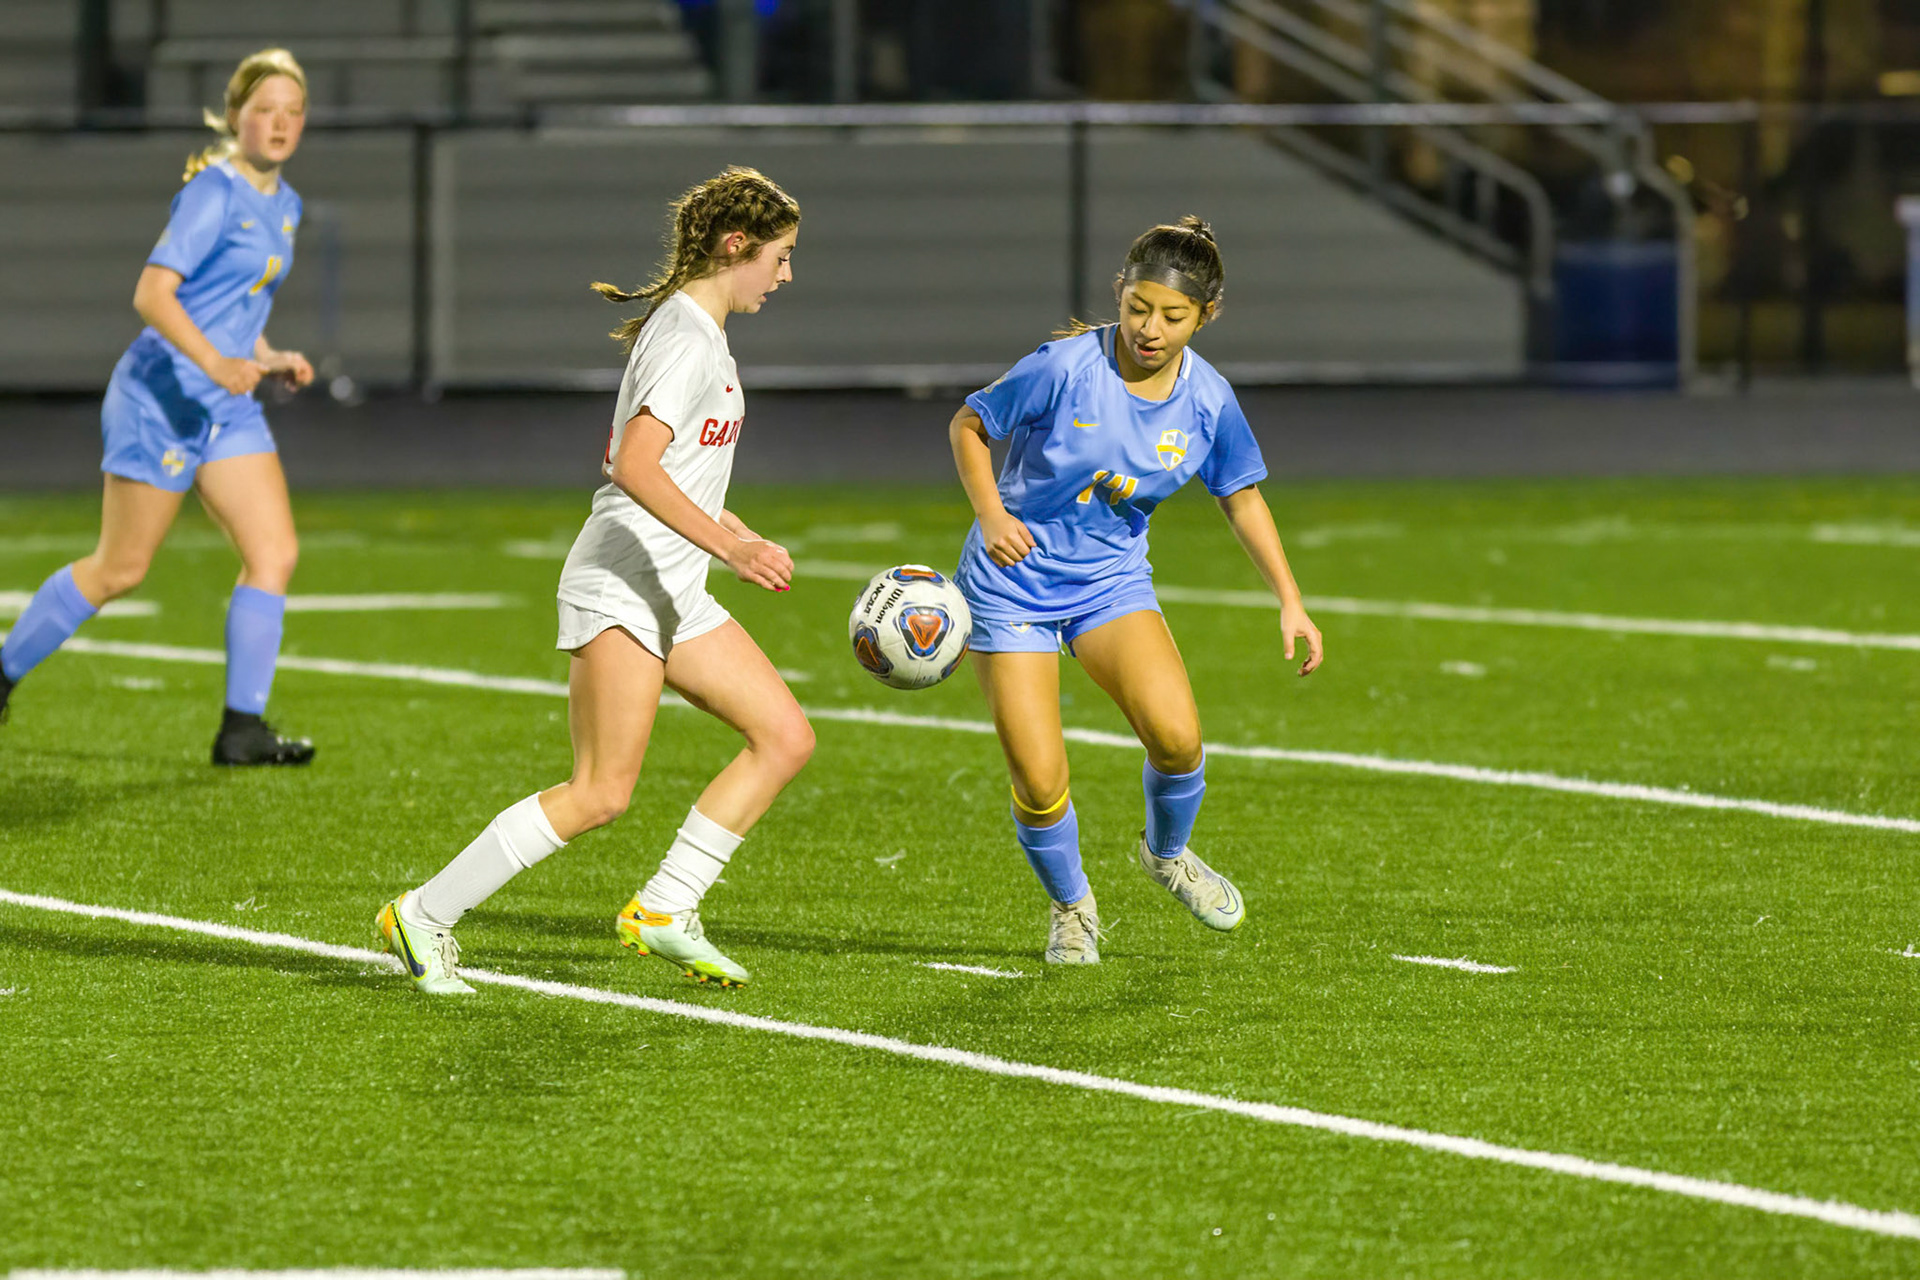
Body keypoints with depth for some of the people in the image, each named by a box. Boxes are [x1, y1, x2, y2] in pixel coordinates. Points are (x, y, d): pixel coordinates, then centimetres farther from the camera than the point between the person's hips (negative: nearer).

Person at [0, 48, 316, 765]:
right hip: (162, 397, -8)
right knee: (120, 569, 0)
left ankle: (242, 729, -3)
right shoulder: (214, 190, -14)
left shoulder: (283, 206, 13)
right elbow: (152, 293, -22)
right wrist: (216, 364, -33)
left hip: (228, 408, 8)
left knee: (276, 552, -5)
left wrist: (269, 360, 10)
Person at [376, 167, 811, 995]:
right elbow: (634, 466, -26)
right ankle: (426, 915, -7)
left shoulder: (693, 330, 17)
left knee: (785, 737, 2)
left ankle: (664, 910, 3)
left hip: (673, 596, 10)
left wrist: (734, 534, 33)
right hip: (620, 586, -10)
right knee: (601, 794, -14)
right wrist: (728, 544, -29)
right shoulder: (686, 338, -14)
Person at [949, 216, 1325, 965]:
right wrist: (990, 513, -20)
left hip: (1112, 580, 3)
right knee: (1039, 783, -11)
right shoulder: (1066, 369, -20)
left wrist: (1291, 602, 2)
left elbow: (1242, 497, 7)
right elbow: (969, 424, -6)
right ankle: (1071, 907, 20)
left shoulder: (1208, 400, -8)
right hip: (1014, 578, -3)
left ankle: (1167, 853, 12)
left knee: (1176, 735, -22)